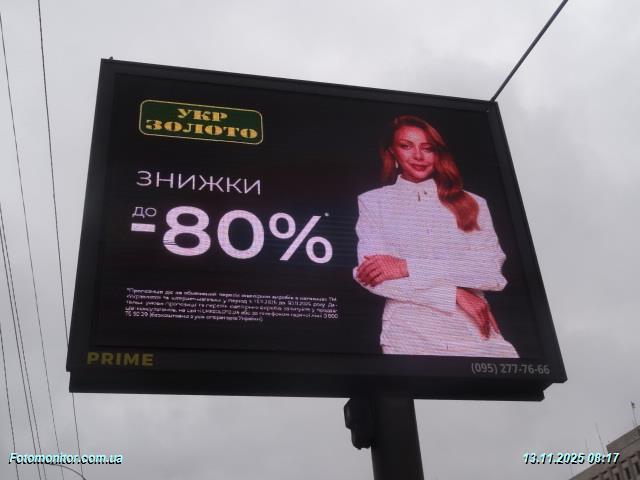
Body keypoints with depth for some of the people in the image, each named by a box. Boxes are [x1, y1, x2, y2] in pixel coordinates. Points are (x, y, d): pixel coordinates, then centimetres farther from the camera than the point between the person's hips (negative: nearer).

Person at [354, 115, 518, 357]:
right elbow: (372, 277, -4)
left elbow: (493, 273, -3)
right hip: (409, 335, -1)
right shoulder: (373, 201, 7)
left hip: (477, 333, 1)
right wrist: (455, 294, -9)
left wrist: (408, 267, -10)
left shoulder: (472, 203, 10)